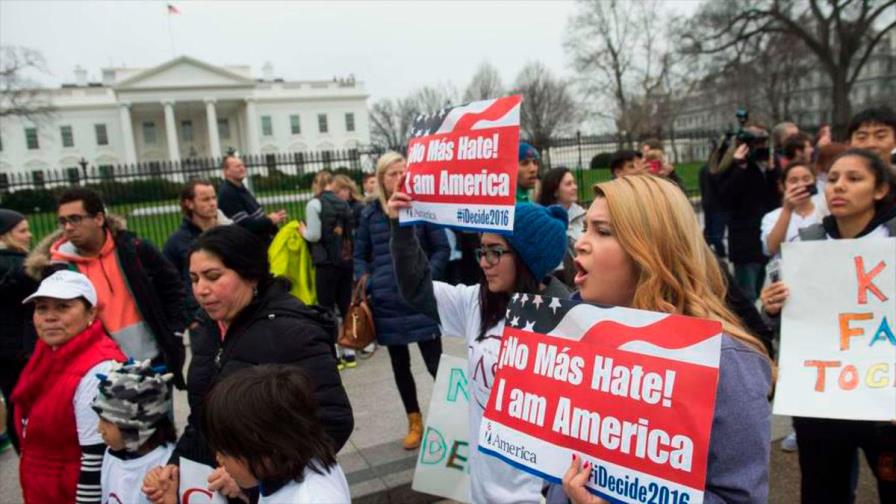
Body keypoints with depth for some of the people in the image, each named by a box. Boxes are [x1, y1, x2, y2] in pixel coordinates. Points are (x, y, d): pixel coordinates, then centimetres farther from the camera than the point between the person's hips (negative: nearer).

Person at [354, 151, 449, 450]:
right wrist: (366, 282, -3)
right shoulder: (370, 214, 5)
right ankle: (414, 423, 31)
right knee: (399, 364, 14)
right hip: (386, 303, 4)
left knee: (435, 363, -3)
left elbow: (442, 249, 0)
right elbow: (360, 255, 14)